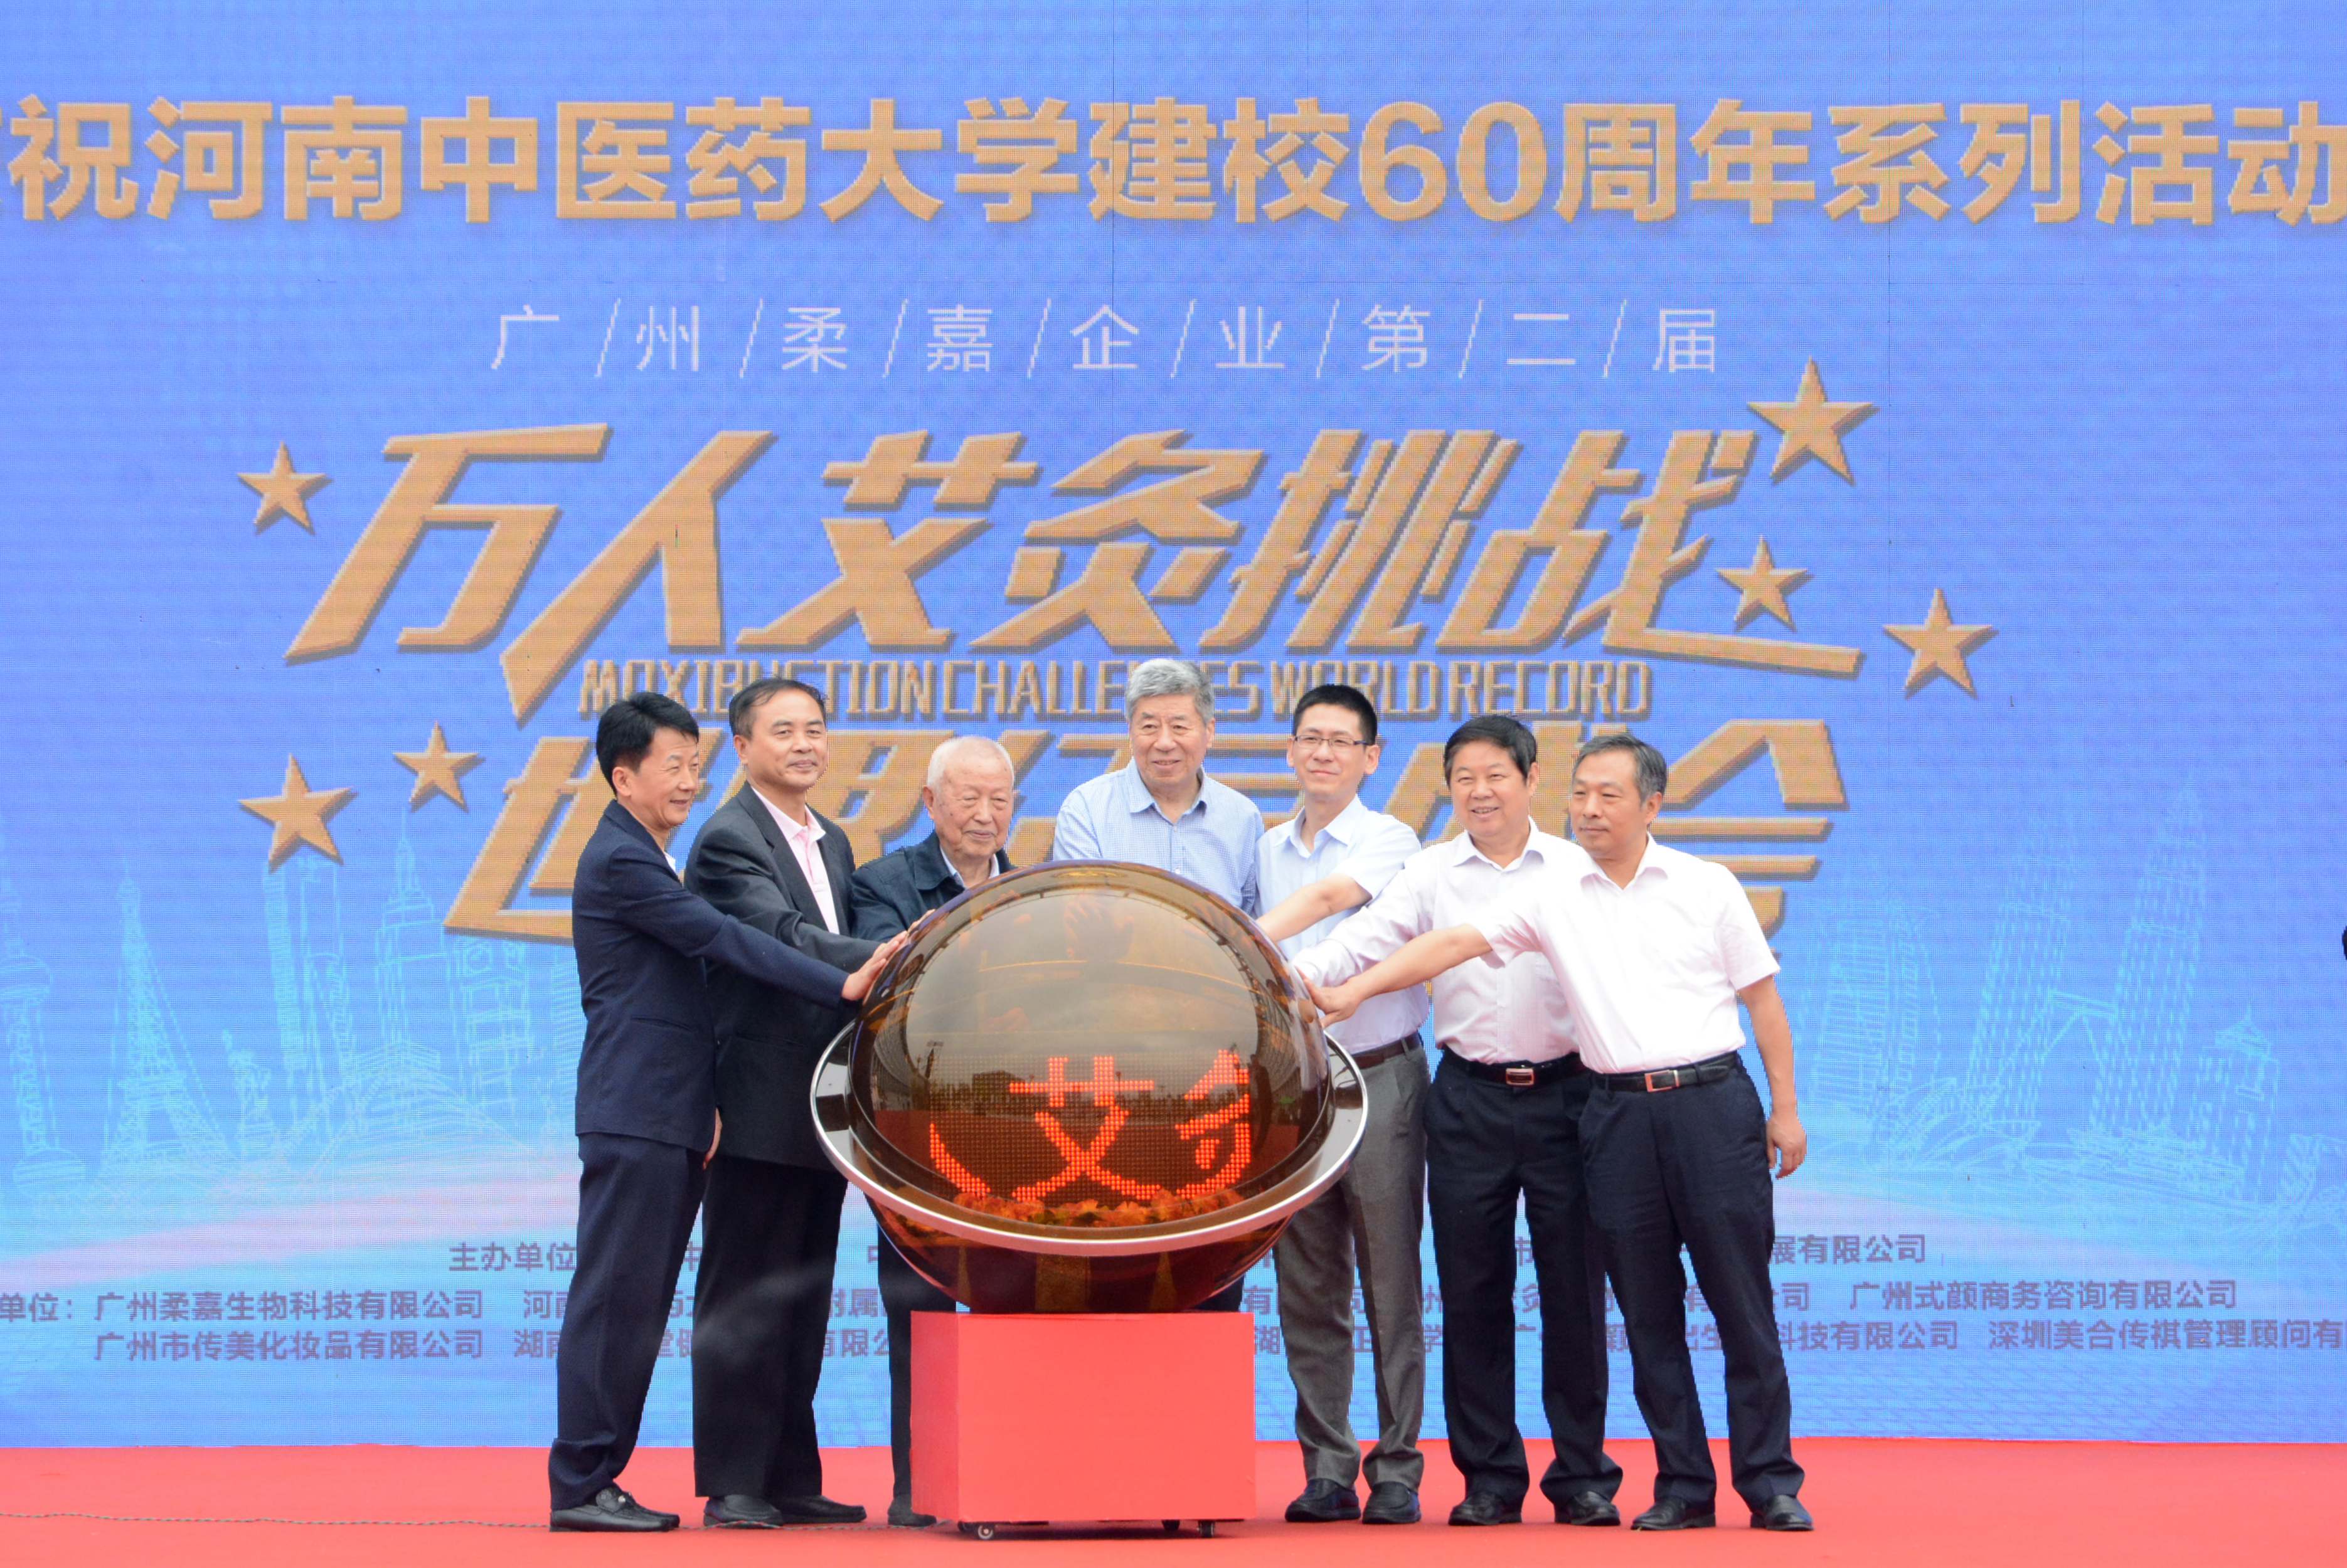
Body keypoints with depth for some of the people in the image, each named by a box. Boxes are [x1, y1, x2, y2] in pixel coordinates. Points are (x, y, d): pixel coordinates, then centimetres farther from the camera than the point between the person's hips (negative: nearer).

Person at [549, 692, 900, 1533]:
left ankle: (599, 1476, 12)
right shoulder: (619, 862, -10)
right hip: (633, 1113, -10)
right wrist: (842, 985, -21)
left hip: (669, 1117, 10)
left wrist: (706, 1106, 15)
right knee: (615, 1297, -8)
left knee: (639, 1304, 9)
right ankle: (579, 1485, -5)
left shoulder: (644, 862, 22)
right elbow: (728, 943, -18)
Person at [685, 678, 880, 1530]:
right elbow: (785, 939, -23)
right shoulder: (729, 840, -9)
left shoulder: (832, 843, 18)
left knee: (804, 1295, 11)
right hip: (761, 1101, -8)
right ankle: (731, 1483, 0)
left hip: (822, 1103, 8)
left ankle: (792, 1480, 16)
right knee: (745, 1298, -4)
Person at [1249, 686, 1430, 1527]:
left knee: (1391, 1285, -2)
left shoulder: (1389, 839, -3)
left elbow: (1328, 898, -21)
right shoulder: (1267, 849, 14)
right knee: (1307, 1289, 4)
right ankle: (1326, 1468, 10)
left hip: (1378, 1079, -5)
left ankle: (1397, 1469, 3)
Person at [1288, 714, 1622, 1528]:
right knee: (1473, 1291, 4)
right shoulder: (1430, 873, 6)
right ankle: (1490, 1477, 13)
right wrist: (1297, 973, -25)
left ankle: (1583, 1475, 12)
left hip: (1564, 1093, -1)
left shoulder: (1576, 869, 4)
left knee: (1572, 1285, 2)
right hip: (1469, 1099, 1)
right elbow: (1365, 941, -7)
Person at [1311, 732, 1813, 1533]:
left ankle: (1771, 1483, 6)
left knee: (1743, 1305, -1)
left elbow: (1763, 999, 7)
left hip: (1713, 1102, -2)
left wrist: (1786, 1110, 3)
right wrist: (1355, 990, -10)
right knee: (1648, 1315, 4)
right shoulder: (1552, 895, 6)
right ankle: (1683, 1487, 12)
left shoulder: (1707, 887, 3)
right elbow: (1454, 942, 0)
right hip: (1618, 1114, 2)